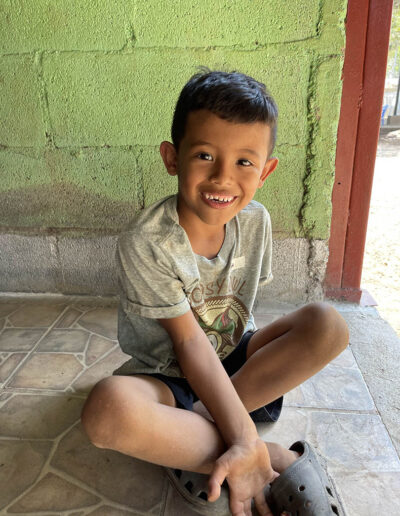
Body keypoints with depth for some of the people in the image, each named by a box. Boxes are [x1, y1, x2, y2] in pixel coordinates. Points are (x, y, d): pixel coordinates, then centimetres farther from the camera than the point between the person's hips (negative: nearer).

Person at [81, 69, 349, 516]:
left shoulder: (255, 221, -9)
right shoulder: (144, 244, -24)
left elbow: (240, 311, -2)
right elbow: (188, 341, -24)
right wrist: (246, 440, -29)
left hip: (234, 358, 5)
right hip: (167, 374, -4)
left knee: (328, 325, -18)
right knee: (107, 409, -37)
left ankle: (197, 423, -17)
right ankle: (274, 458, -20)